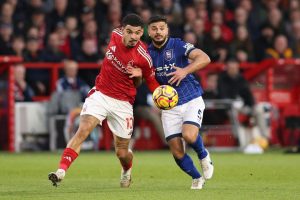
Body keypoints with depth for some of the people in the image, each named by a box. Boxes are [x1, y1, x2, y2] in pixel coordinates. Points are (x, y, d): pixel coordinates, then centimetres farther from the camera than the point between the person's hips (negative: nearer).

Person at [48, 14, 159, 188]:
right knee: (83, 130, -22)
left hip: (123, 103, -2)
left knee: (122, 153, 6)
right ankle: (61, 172, -29)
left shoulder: (143, 57, -16)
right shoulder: (115, 35, -8)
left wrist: (138, 75, -21)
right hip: (100, 94, 2)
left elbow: (151, 82, 0)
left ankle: (127, 171, 42)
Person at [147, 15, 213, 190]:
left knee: (189, 135, -28)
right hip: (169, 106, 4)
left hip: (191, 100, -4)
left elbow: (204, 58, -21)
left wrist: (185, 70, -34)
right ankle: (197, 178, 21)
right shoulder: (147, 53, 4)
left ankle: (204, 155, 6)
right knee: (177, 151, -4)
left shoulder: (178, 45, -9)